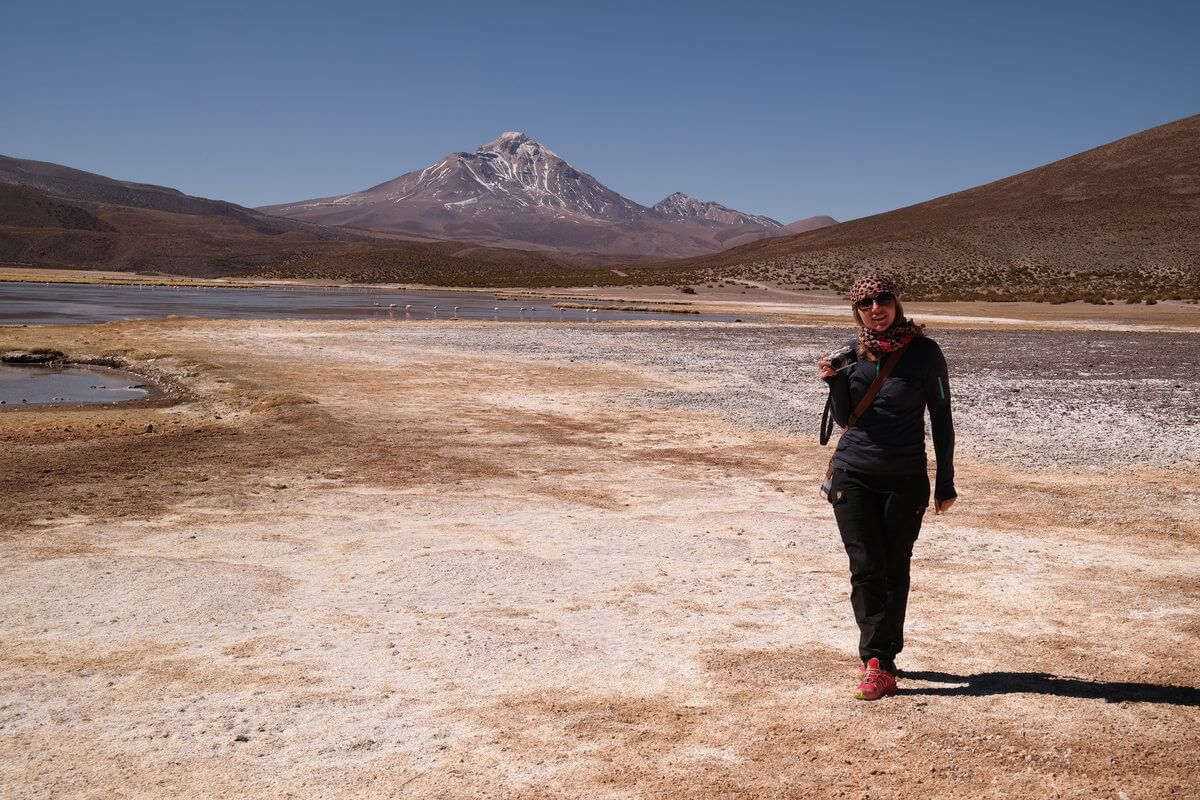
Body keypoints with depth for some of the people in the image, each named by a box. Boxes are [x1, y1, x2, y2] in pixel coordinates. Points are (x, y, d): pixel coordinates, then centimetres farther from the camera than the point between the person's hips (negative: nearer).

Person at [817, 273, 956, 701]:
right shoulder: (852, 354, 4)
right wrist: (834, 381, -10)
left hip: (906, 480, -2)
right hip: (853, 476, 2)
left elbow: (941, 418, 1)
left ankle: (879, 660, 13)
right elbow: (844, 418, 9)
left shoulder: (924, 352, -4)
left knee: (894, 572, 5)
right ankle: (878, 661, 1)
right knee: (866, 569, -3)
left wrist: (945, 481, 2)